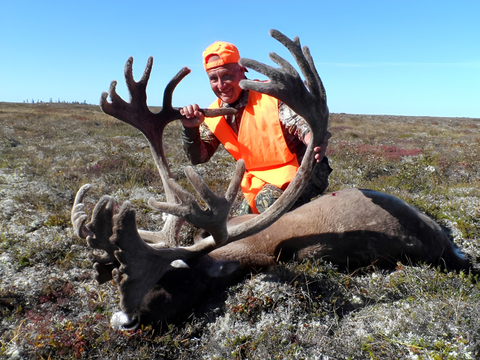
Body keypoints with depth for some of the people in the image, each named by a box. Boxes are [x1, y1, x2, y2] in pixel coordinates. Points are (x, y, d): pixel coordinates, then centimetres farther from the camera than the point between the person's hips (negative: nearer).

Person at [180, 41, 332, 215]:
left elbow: (302, 122, -29)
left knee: (267, 201, -32)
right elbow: (198, 158, 0)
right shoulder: (214, 115, -2)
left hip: (301, 169, -6)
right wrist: (190, 129, -19)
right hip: (260, 180, 7)